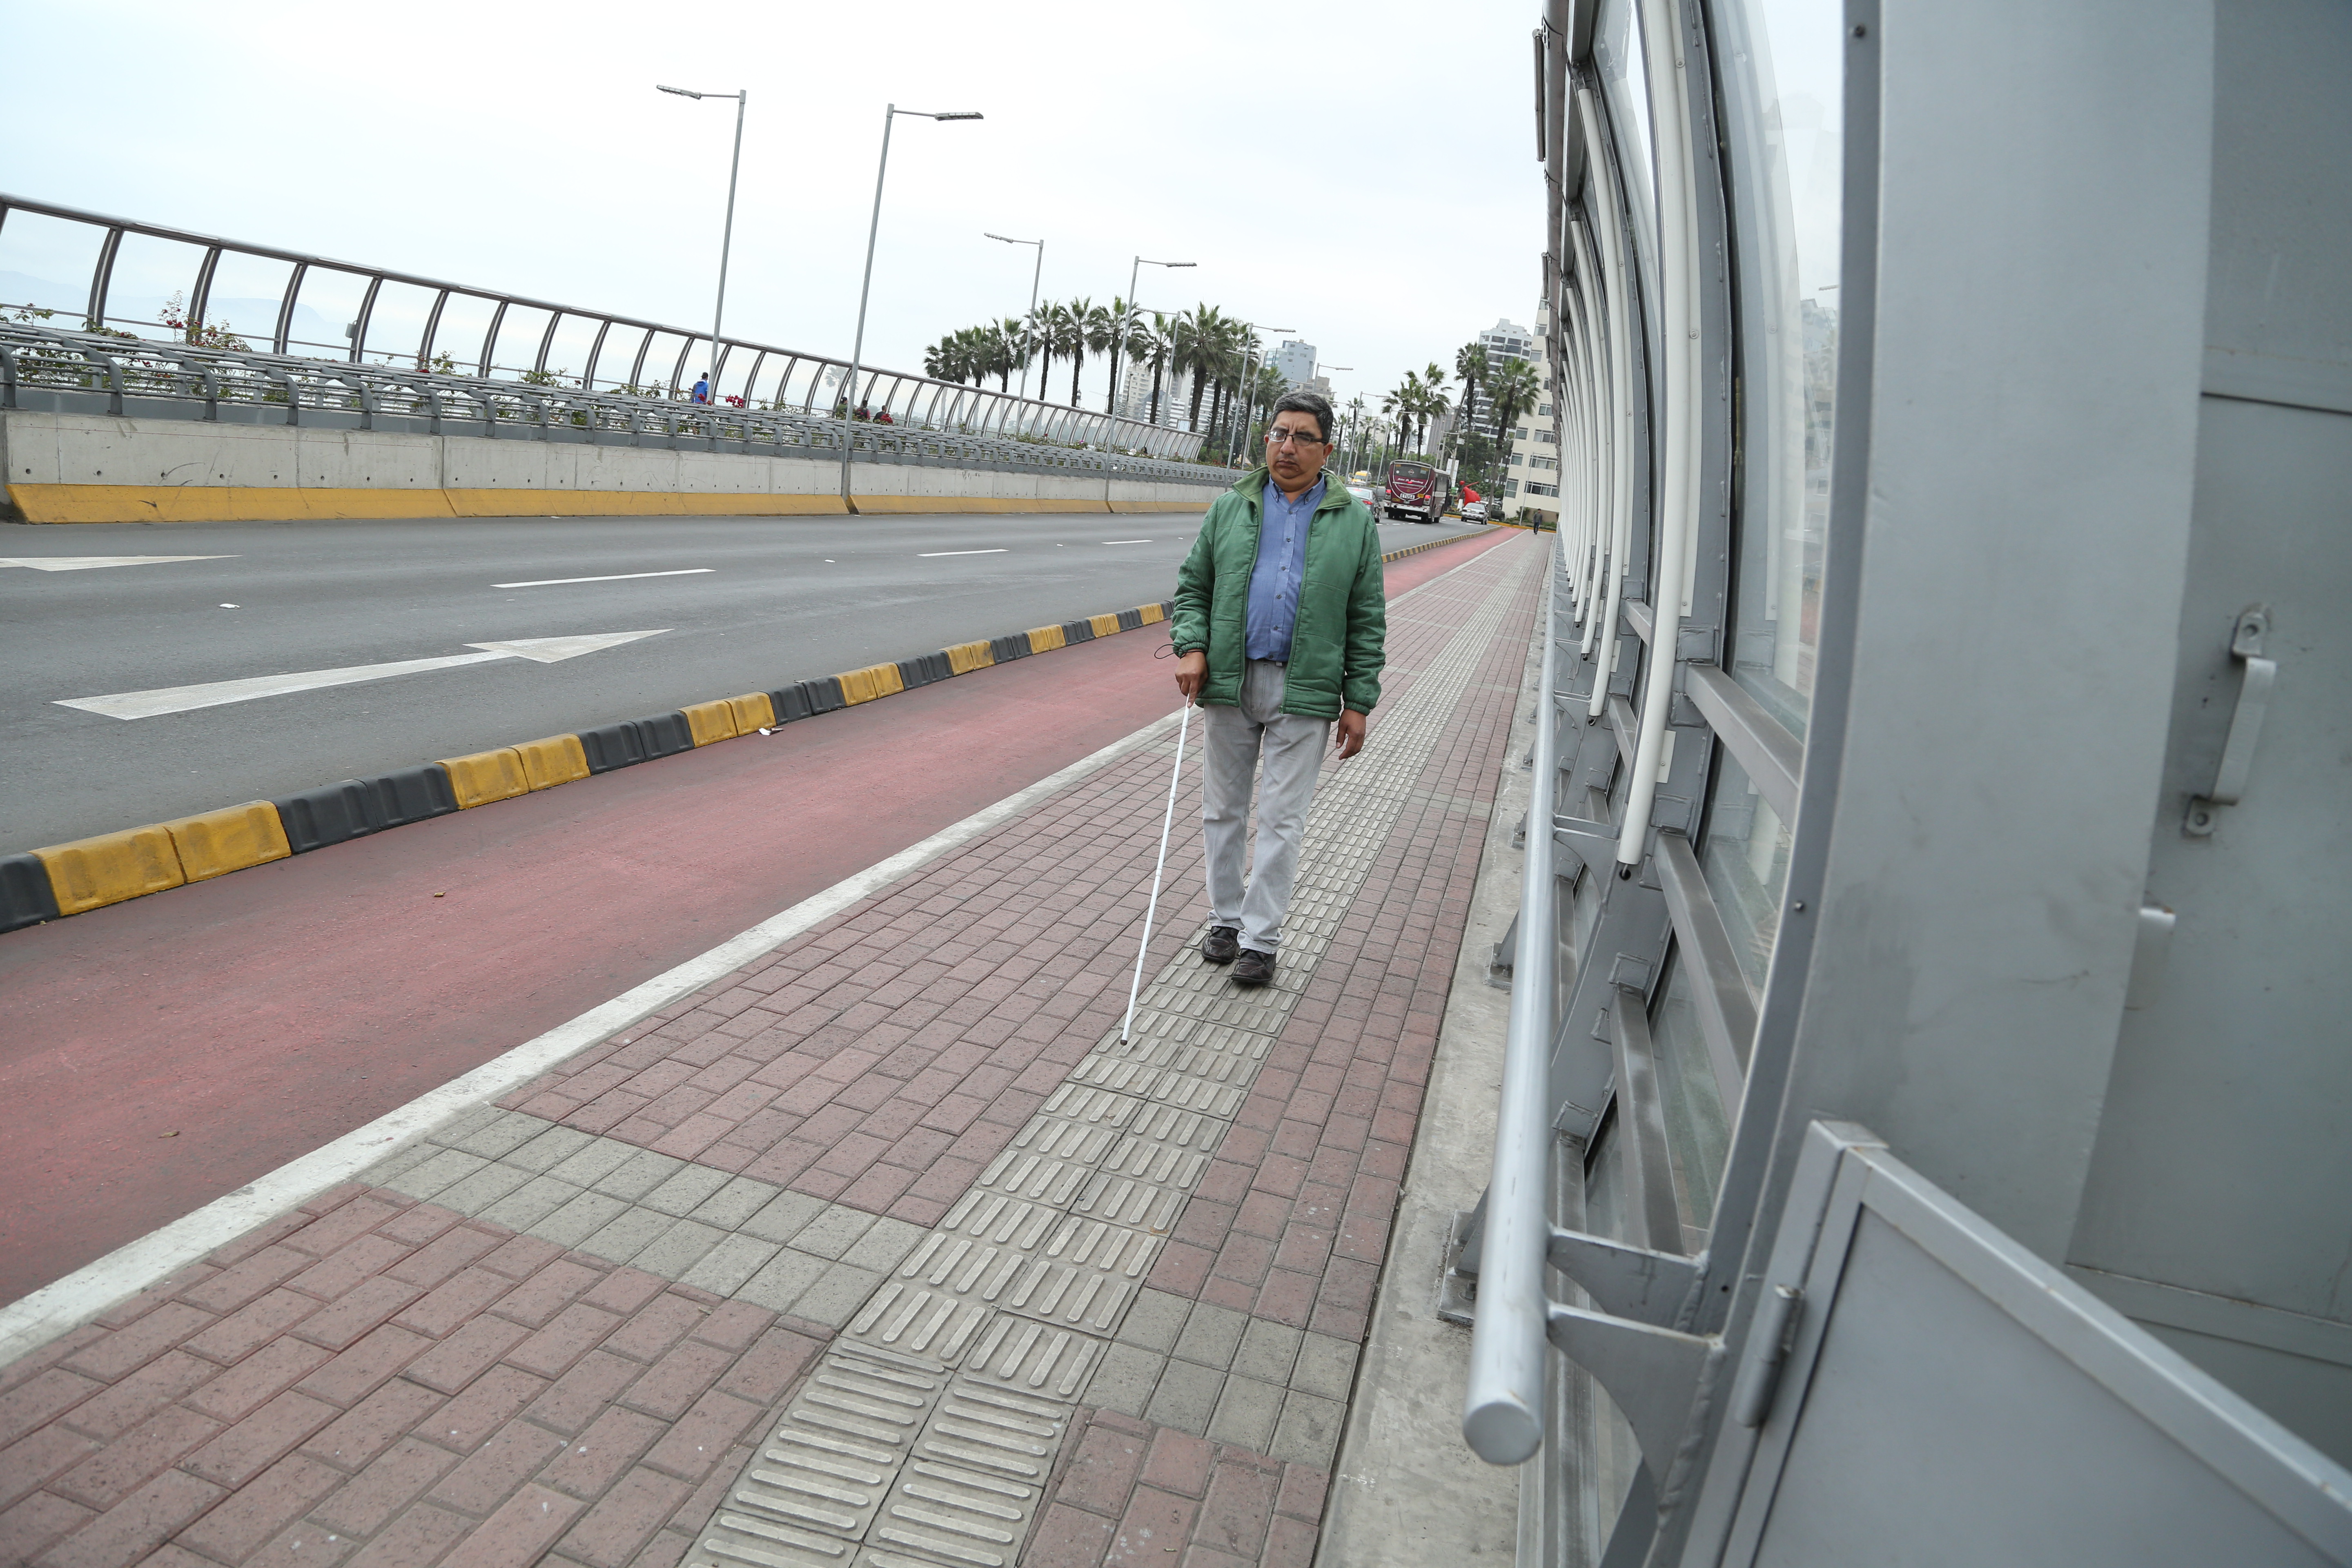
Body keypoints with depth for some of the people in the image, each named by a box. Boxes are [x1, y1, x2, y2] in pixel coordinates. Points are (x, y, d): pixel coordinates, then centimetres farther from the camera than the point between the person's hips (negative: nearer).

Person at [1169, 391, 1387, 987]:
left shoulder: (1355, 522, 5)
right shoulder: (1230, 508, 9)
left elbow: (1367, 620, 4)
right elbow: (1192, 585, 13)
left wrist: (1358, 702, -1)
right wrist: (1191, 646, -5)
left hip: (1304, 694, -2)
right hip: (1229, 684, 2)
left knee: (1281, 820, 0)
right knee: (1223, 810, 10)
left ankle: (1260, 939, 9)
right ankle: (1225, 918, 26)